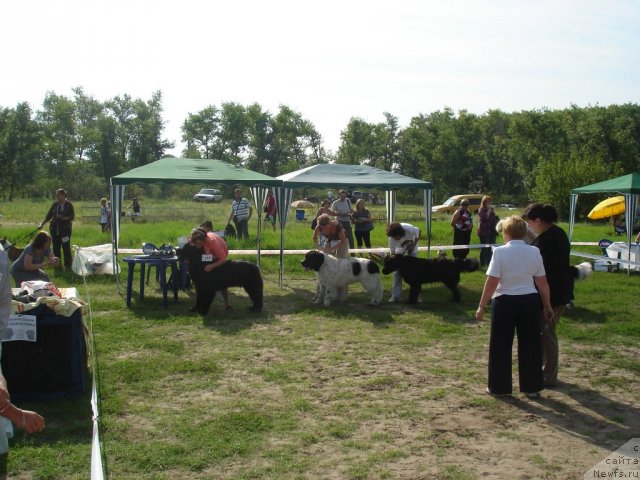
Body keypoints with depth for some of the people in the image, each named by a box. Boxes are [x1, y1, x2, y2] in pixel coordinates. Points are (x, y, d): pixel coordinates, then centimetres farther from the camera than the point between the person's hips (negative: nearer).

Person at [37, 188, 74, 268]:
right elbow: (48, 216, 9)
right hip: (54, 229, 4)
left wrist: (63, 218, -19)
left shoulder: (69, 204, -1)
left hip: (65, 229, -4)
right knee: (56, 248, 6)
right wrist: (41, 224, -2)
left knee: (66, 247, -4)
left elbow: (72, 216, -5)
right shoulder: (55, 205, 9)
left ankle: (68, 265, 5)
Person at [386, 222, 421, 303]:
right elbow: (392, 253, -26)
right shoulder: (391, 238, -33)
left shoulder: (410, 229, -40)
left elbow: (418, 231, -18)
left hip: (412, 249, -1)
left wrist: (414, 244, -21)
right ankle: (395, 296, 0)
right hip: (400, 249, 1)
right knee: (397, 272, -5)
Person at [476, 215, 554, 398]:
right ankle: (531, 388, 19)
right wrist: (547, 306, 16)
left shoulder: (500, 252, -10)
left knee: (501, 346, 8)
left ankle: (499, 387, 16)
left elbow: (491, 282, -13)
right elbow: (542, 282, 5)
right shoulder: (534, 252, 1)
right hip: (529, 301, 4)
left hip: (505, 302, -3)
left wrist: (481, 306, -5)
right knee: (530, 345, 12)